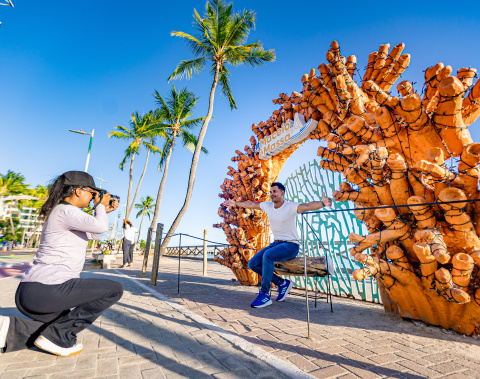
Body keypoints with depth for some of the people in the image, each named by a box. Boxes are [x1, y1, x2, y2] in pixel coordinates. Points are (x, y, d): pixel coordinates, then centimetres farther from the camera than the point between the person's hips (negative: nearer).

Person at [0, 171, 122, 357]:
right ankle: (58, 337, -3)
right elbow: (100, 226, -27)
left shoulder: (65, 212, 18)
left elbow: (93, 234, 28)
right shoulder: (65, 210, -14)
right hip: (46, 289, -11)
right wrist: (100, 206, -7)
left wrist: (105, 211, 19)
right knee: (115, 289, -9)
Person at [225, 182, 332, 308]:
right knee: (253, 263, -7)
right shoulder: (267, 205, 5)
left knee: (268, 255, -34)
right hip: (276, 243, 7)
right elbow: (251, 204, 20)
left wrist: (323, 203, -52)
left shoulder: (291, 207, -14)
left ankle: (264, 295, -21)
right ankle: (282, 283, 6)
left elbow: (308, 206, -31)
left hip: (291, 245, -7)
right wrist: (235, 203, 29)